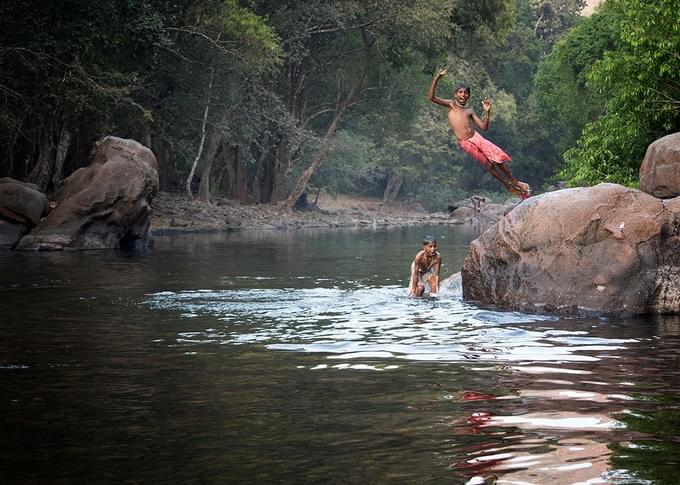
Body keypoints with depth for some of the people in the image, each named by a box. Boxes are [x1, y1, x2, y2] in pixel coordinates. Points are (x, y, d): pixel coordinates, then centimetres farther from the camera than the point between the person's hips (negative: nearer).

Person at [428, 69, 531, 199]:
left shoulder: (470, 111, 14)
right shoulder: (450, 104, 6)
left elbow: (483, 127, 7)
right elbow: (431, 97, -7)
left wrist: (487, 112, -6)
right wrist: (436, 78, -17)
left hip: (476, 138, 3)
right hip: (465, 143, -3)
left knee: (498, 159, -5)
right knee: (488, 165, 0)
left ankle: (515, 182, 10)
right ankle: (509, 187, 12)